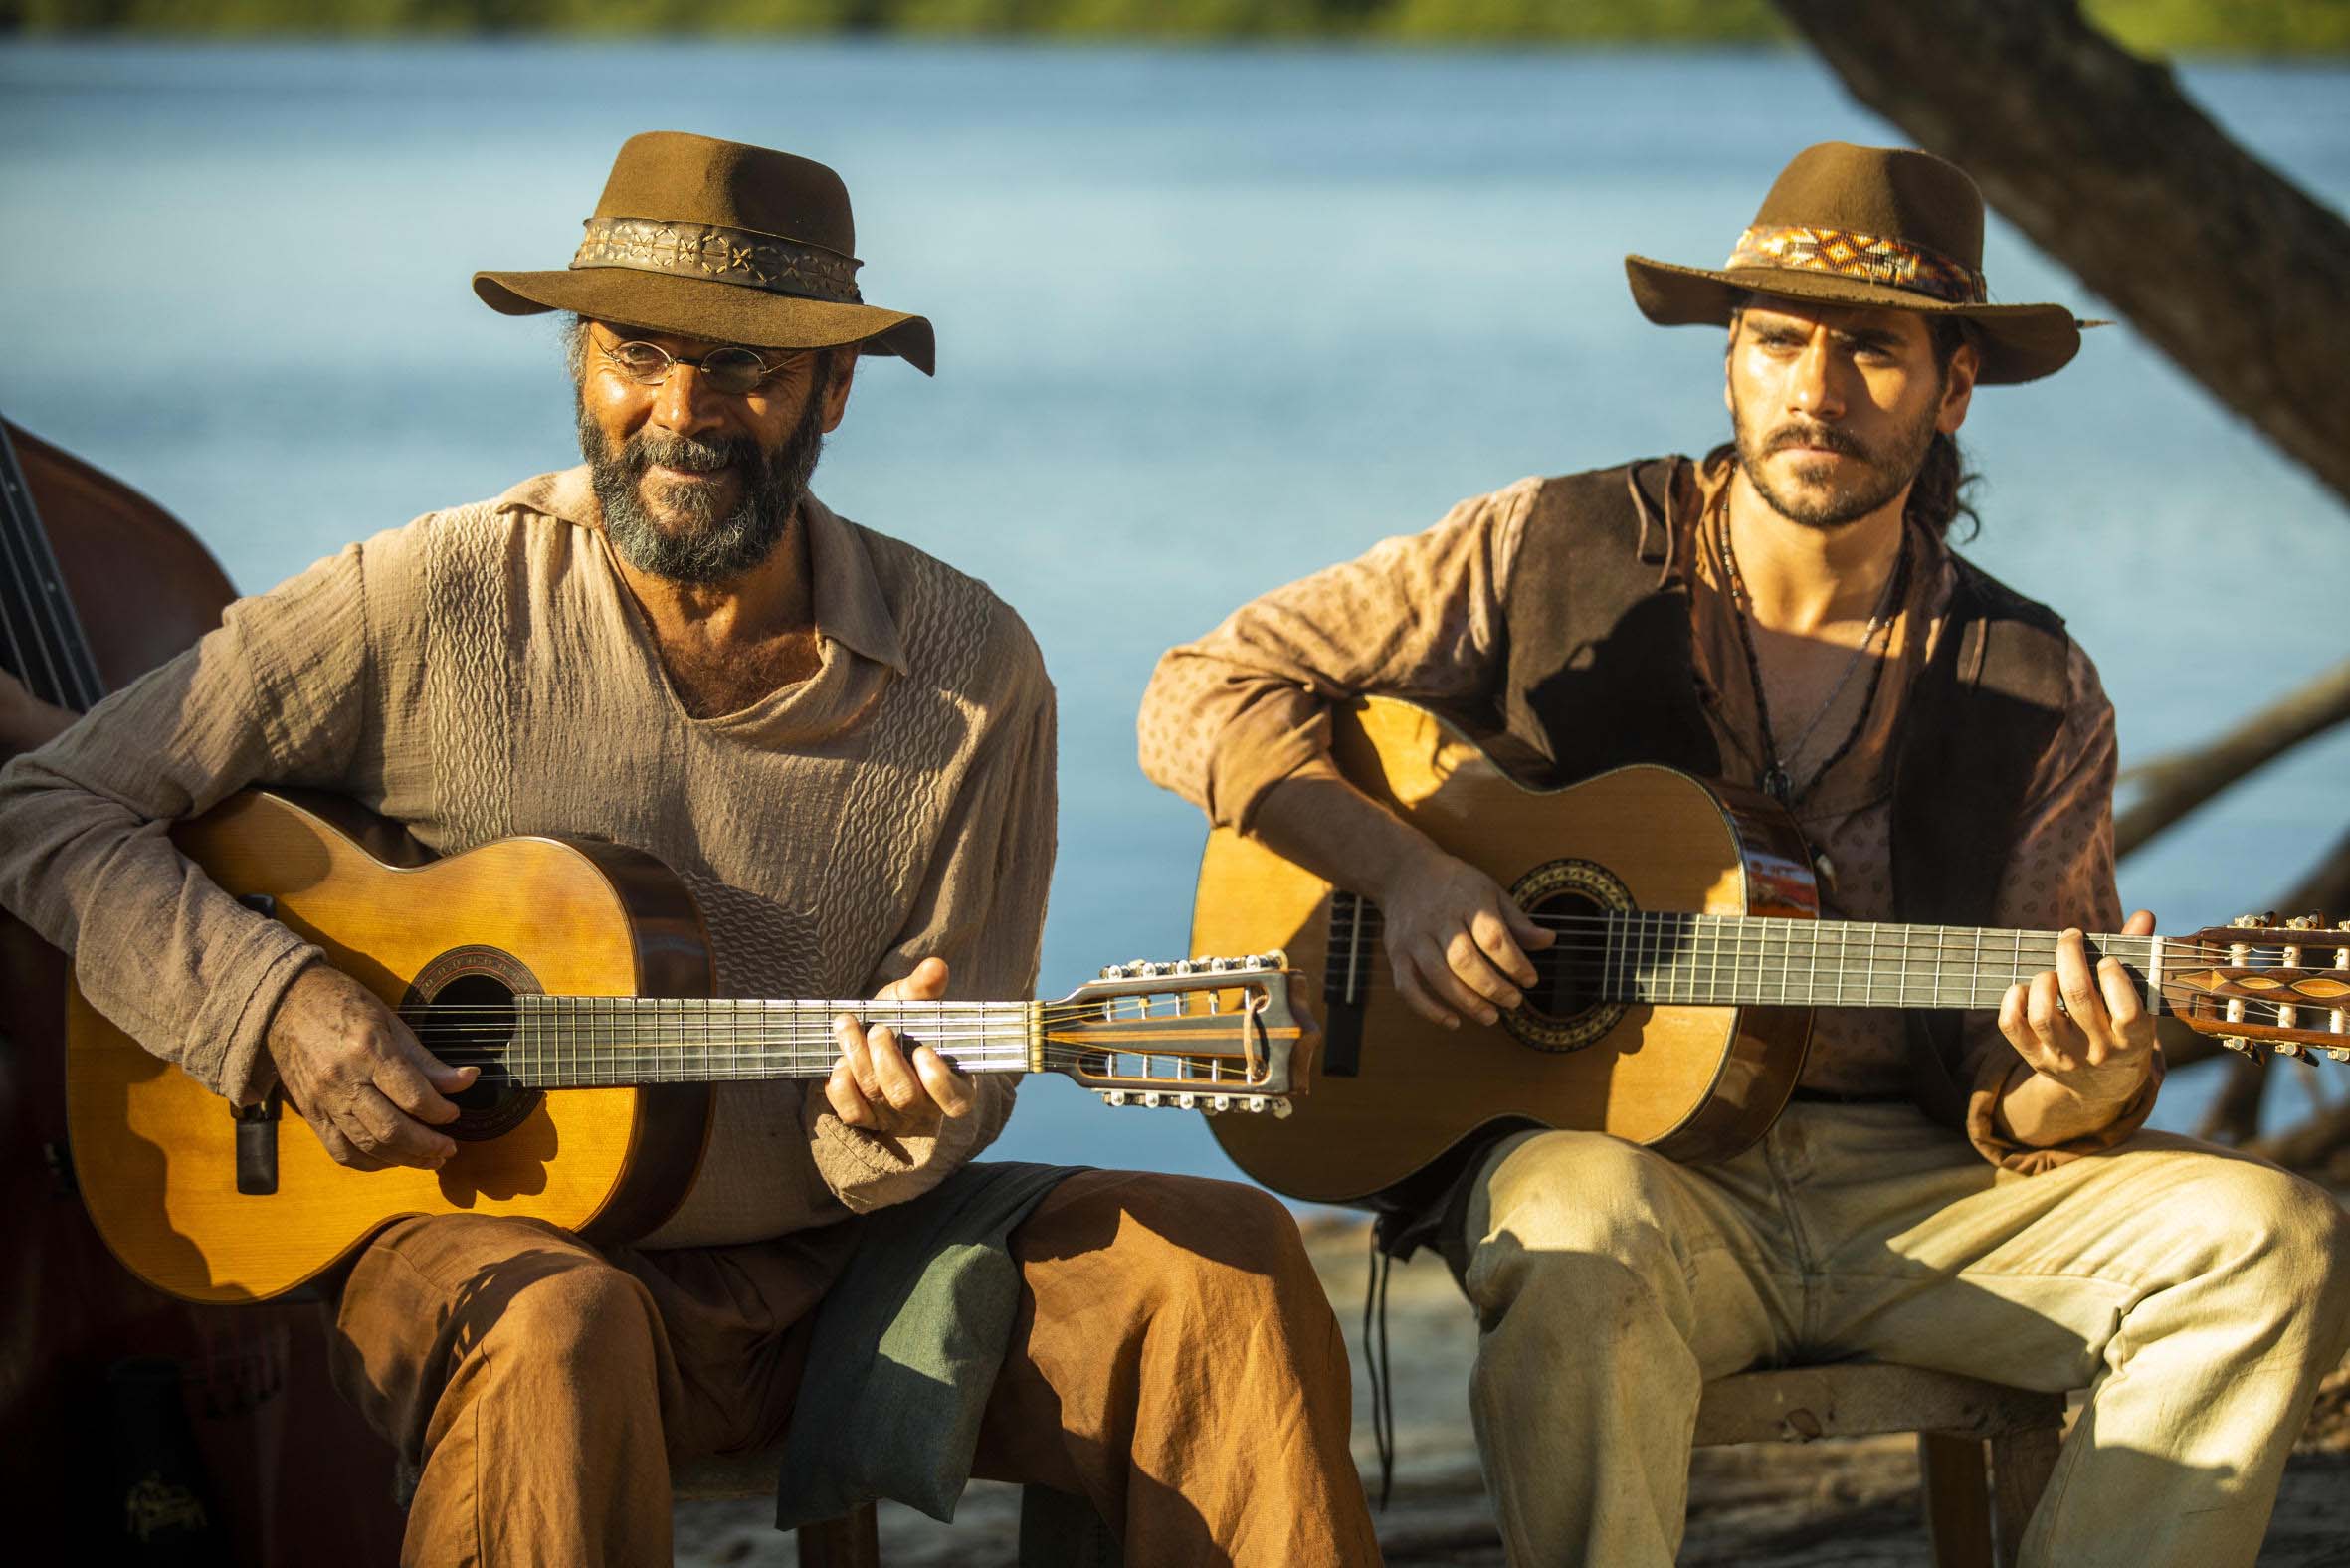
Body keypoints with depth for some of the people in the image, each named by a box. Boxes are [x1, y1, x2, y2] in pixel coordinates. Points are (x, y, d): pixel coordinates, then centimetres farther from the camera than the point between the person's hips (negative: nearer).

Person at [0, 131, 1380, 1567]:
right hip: (492, 1240, -3)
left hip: (833, 1256, 3)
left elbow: (961, 1095, 2)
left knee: (1221, 1263, -17)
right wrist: (275, 1003, -17)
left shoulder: (967, 669, 0)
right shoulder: (439, 604, -6)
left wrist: (890, 1120, -22)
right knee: (553, 1334, -39)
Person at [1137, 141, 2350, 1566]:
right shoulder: (1556, 553, 2)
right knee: (1586, 1230, -40)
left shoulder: (2036, 694, 6)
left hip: (1910, 1182, 3)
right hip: (1603, 1141, -3)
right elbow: (1202, 697, 4)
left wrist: (2082, 1089, -20)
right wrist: (1405, 869, -12)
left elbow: (2007, 1099, 5)